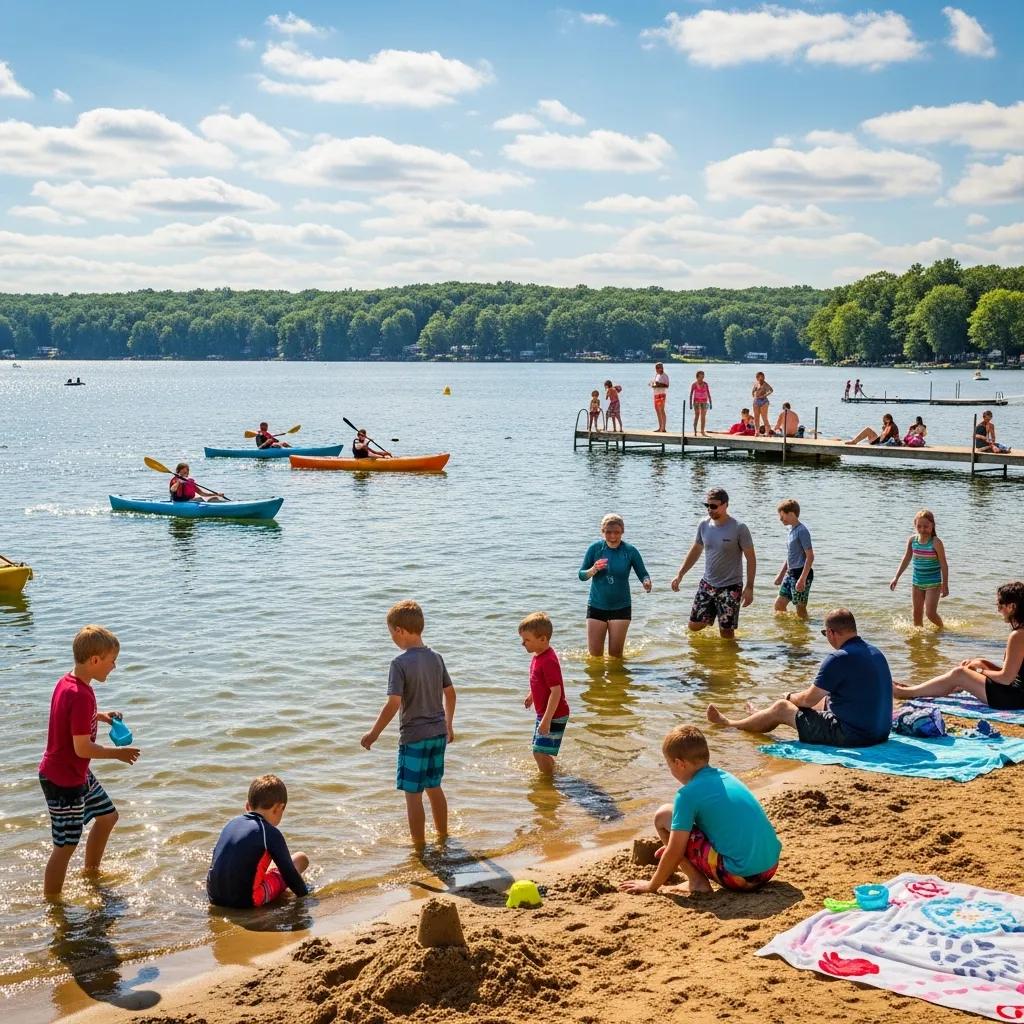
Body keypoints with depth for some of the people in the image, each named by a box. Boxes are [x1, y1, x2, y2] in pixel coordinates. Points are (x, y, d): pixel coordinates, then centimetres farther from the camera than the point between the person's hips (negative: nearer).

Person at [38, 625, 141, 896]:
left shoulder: (67, 682, 1)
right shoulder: (81, 695, -28)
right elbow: (83, 748, -27)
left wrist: (99, 716, 8)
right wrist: (118, 753, -13)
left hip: (76, 773, 10)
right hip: (63, 781, -10)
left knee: (108, 815, 24)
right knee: (66, 846, 0)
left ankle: (91, 872, 42)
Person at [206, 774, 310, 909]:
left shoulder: (231, 824, 11)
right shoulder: (271, 833, -8)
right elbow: (288, 871, -3)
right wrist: (304, 893, 14)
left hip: (215, 898, 7)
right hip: (247, 901, -7)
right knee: (301, 859, 7)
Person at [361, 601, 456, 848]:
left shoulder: (400, 663, -17)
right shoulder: (436, 657, 4)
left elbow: (393, 704, -21)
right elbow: (450, 693, 12)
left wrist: (374, 733, -13)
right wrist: (448, 725, 24)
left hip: (414, 736, -7)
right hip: (438, 733, 7)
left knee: (412, 793, 4)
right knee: (434, 786, 22)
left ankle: (419, 844, 10)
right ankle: (442, 835, 34)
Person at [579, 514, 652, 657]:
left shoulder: (630, 551, -8)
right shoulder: (595, 548, -6)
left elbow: (643, 574, -4)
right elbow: (581, 575, 0)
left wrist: (646, 582, -28)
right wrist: (593, 570, -22)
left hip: (621, 607, -1)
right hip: (596, 606, 1)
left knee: (615, 654, 3)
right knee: (595, 654, 3)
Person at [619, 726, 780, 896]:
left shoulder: (688, 794, -9)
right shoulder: (724, 776, 14)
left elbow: (675, 851, -7)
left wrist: (651, 886, 7)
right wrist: (672, 848, 40)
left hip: (739, 876, -8)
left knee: (663, 816, 2)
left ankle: (698, 882, 1)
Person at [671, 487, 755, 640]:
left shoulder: (738, 528, -15)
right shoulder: (704, 525, 0)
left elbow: (751, 558, -10)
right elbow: (695, 551, 14)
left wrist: (749, 588, -14)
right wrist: (680, 575, 9)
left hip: (730, 587, -5)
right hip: (707, 584, 5)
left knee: (726, 631, -2)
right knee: (695, 625, 6)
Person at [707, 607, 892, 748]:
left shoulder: (839, 658, -19)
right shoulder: (876, 653, 7)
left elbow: (809, 699, -10)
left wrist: (790, 698, 12)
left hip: (852, 735, -8)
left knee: (781, 708, 7)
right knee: (822, 700, 29)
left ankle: (729, 724, 30)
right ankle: (760, 720, 51)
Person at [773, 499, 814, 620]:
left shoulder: (802, 531, -16)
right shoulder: (792, 530, 12)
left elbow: (810, 556, -20)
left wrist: (802, 579, -24)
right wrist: (781, 574, 23)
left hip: (801, 573, -9)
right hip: (791, 573, 9)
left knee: (800, 607, -1)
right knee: (779, 604, 10)